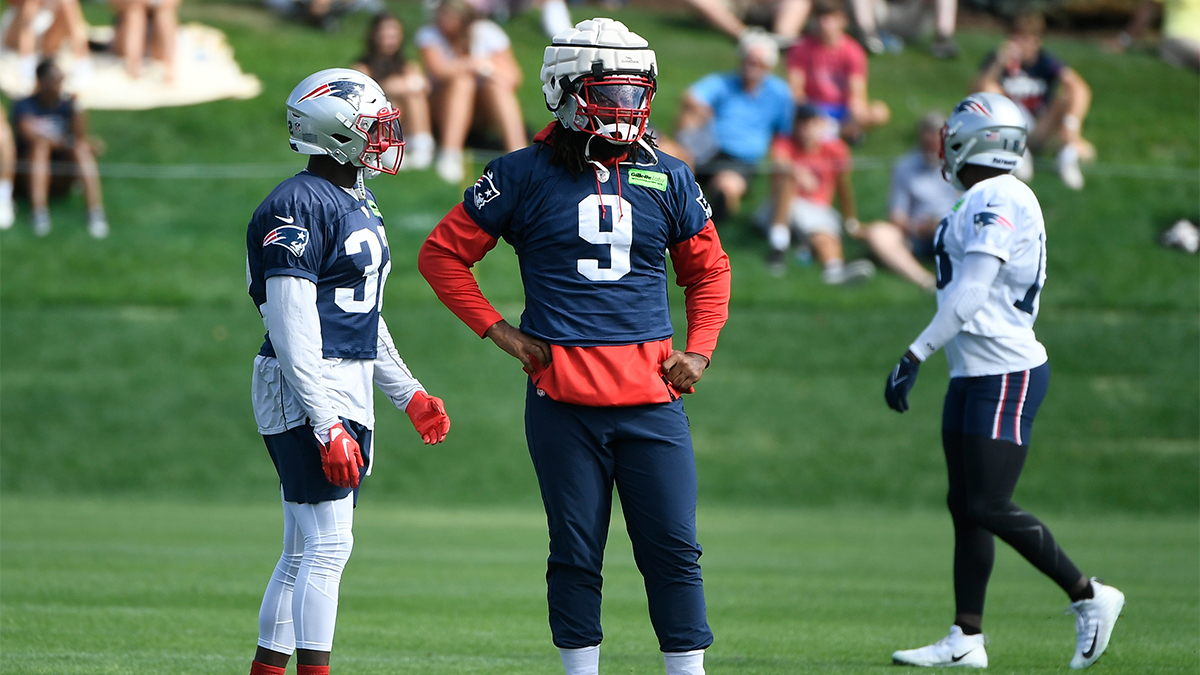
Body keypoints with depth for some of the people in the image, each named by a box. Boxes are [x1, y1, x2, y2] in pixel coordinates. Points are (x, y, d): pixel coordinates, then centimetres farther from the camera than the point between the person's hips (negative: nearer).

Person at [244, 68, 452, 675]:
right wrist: (327, 426, -24)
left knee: (305, 553, 11)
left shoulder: (357, 207, 16)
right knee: (327, 544, -12)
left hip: (349, 392, 10)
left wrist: (406, 391, 24)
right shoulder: (299, 207, -15)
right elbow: (292, 328, -20)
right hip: (307, 395, -10)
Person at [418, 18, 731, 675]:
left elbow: (708, 271, 22)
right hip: (562, 397, -2)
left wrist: (698, 352, 8)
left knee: (673, 549, -1)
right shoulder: (524, 176, 1)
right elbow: (442, 253, 7)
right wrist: (499, 332, -1)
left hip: (651, 395, 2)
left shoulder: (668, 179, 10)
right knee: (576, 554, 3)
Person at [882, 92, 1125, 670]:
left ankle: (1088, 596, 1)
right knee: (965, 508, 8)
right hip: (975, 376, 10)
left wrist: (914, 357, -22)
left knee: (990, 508, -11)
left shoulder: (996, 201, -16)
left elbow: (968, 296, -22)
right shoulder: (995, 200, 15)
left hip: (1005, 375, -10)